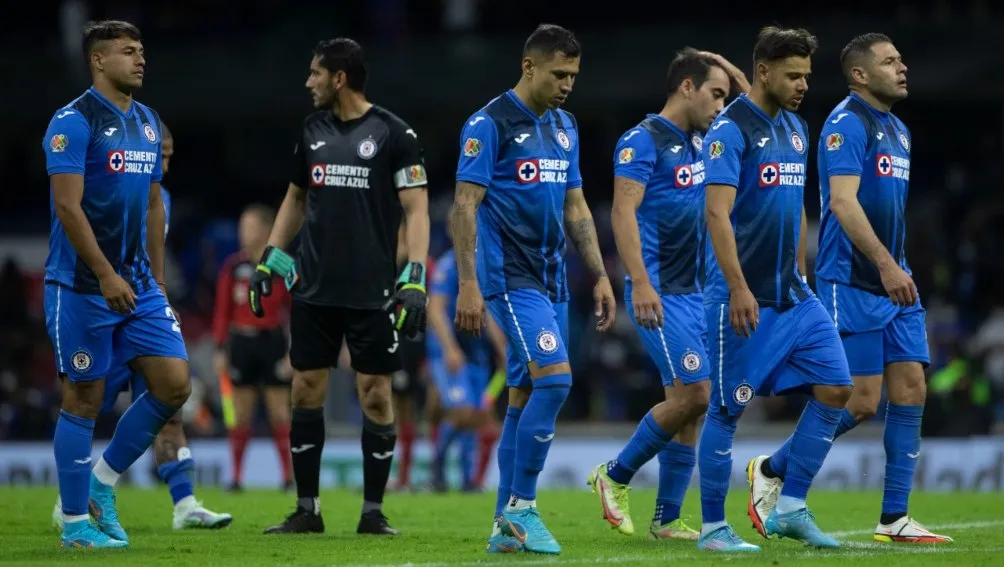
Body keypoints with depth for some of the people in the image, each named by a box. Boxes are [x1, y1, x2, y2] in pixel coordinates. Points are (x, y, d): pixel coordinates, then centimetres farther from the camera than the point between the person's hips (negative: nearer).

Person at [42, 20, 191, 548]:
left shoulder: (147, 122, 13)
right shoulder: (74, 121, -11)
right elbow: (67, 205, -18)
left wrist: (157, 281, 16)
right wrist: (107, 277, -22)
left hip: (138, 286, 7)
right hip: (82, 287, -7)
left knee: (174, 383, -2)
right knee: (84, 399, -1)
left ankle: (102, 479, 14)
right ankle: (75, 521, 9)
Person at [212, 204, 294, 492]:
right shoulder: (233, 266, 5)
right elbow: (222, 311, 8)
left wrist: (294, 351, -5)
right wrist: (220, 349, 2)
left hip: (272, 342, -2)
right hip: (241, 342, 2)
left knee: (280, 413, -2)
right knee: (240, 416, 2)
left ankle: (289, 476, 2)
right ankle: (236, 476, 5)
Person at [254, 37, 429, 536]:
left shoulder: (392, 134, -6)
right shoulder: (312, 130, 10)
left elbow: (416, 209, -6)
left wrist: (415, 279, -16)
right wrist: (268, 261, 14)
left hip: (372, 292, -5)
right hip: (313, 290, 5)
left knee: (375, 396, -2)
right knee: (305, 393, 3)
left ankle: (373, 512, 6)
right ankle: (307, 509, 11)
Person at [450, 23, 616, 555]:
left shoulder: (564, 126, 13)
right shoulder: (490, 124, -10)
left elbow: (575, 206, 19)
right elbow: (464, 206, -12)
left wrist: (600, 276, 14)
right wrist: (468, 285, -18)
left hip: (551, 280, 8)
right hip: (510, 277, -8)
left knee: (526, 398, 7)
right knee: (554, 378, -19)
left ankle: (506, 527, 10)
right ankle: (521, 508, -10)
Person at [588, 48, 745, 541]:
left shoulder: (700, 141, 14)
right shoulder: (643, 140, -10)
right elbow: (623, 211, -18)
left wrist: (722, 63, 14)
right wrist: (640, 282, -26)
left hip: (693, 292, 8)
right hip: (658, 293, -8)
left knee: (691, 404, 5)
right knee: (693, 394, -14)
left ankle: (666, 519, 10)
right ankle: (615, 477, 2)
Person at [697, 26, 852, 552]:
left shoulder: (795, 128, 14)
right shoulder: (731, 129, -11)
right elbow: (717, 213, -19)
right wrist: (738, 288, -25)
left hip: (792, 295, 8)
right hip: (744, 298, -8)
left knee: (835, 387, -1)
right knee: (727, 409, -2)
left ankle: (790, 508, 7)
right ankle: (712, 527, 7)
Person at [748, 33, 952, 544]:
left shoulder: (898, 131, 16)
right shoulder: (847, 123, -12)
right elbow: (842, 201, -23)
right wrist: (886, 264, -30)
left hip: (894, 283, 9)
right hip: (851, 284, -9)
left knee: (911, 391, 0)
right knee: (861, 402, -7)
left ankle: (894, 519, 3)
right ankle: (771, 470, 13)